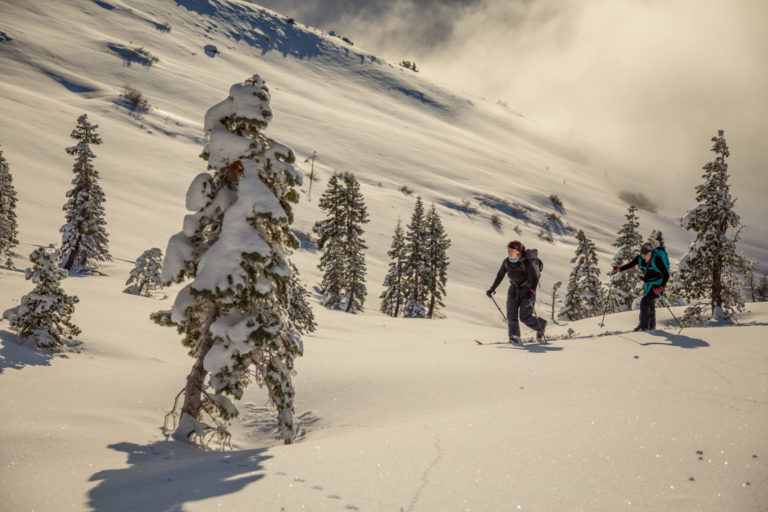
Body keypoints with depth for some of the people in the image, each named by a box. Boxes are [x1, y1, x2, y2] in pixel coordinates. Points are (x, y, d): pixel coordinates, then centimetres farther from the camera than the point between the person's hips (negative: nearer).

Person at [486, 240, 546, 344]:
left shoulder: (526, 262, -21)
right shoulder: (506, 262, -5)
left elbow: (535, 278, -18)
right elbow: (500, 276, 9)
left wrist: (532, 291, -31)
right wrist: (492, 288, 4)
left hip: (527, 290, -5)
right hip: (514, 288, 5)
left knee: (525, 317, -7)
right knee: (511, 313, -12)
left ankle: (541, 326, 22)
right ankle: (514, 337, -8)